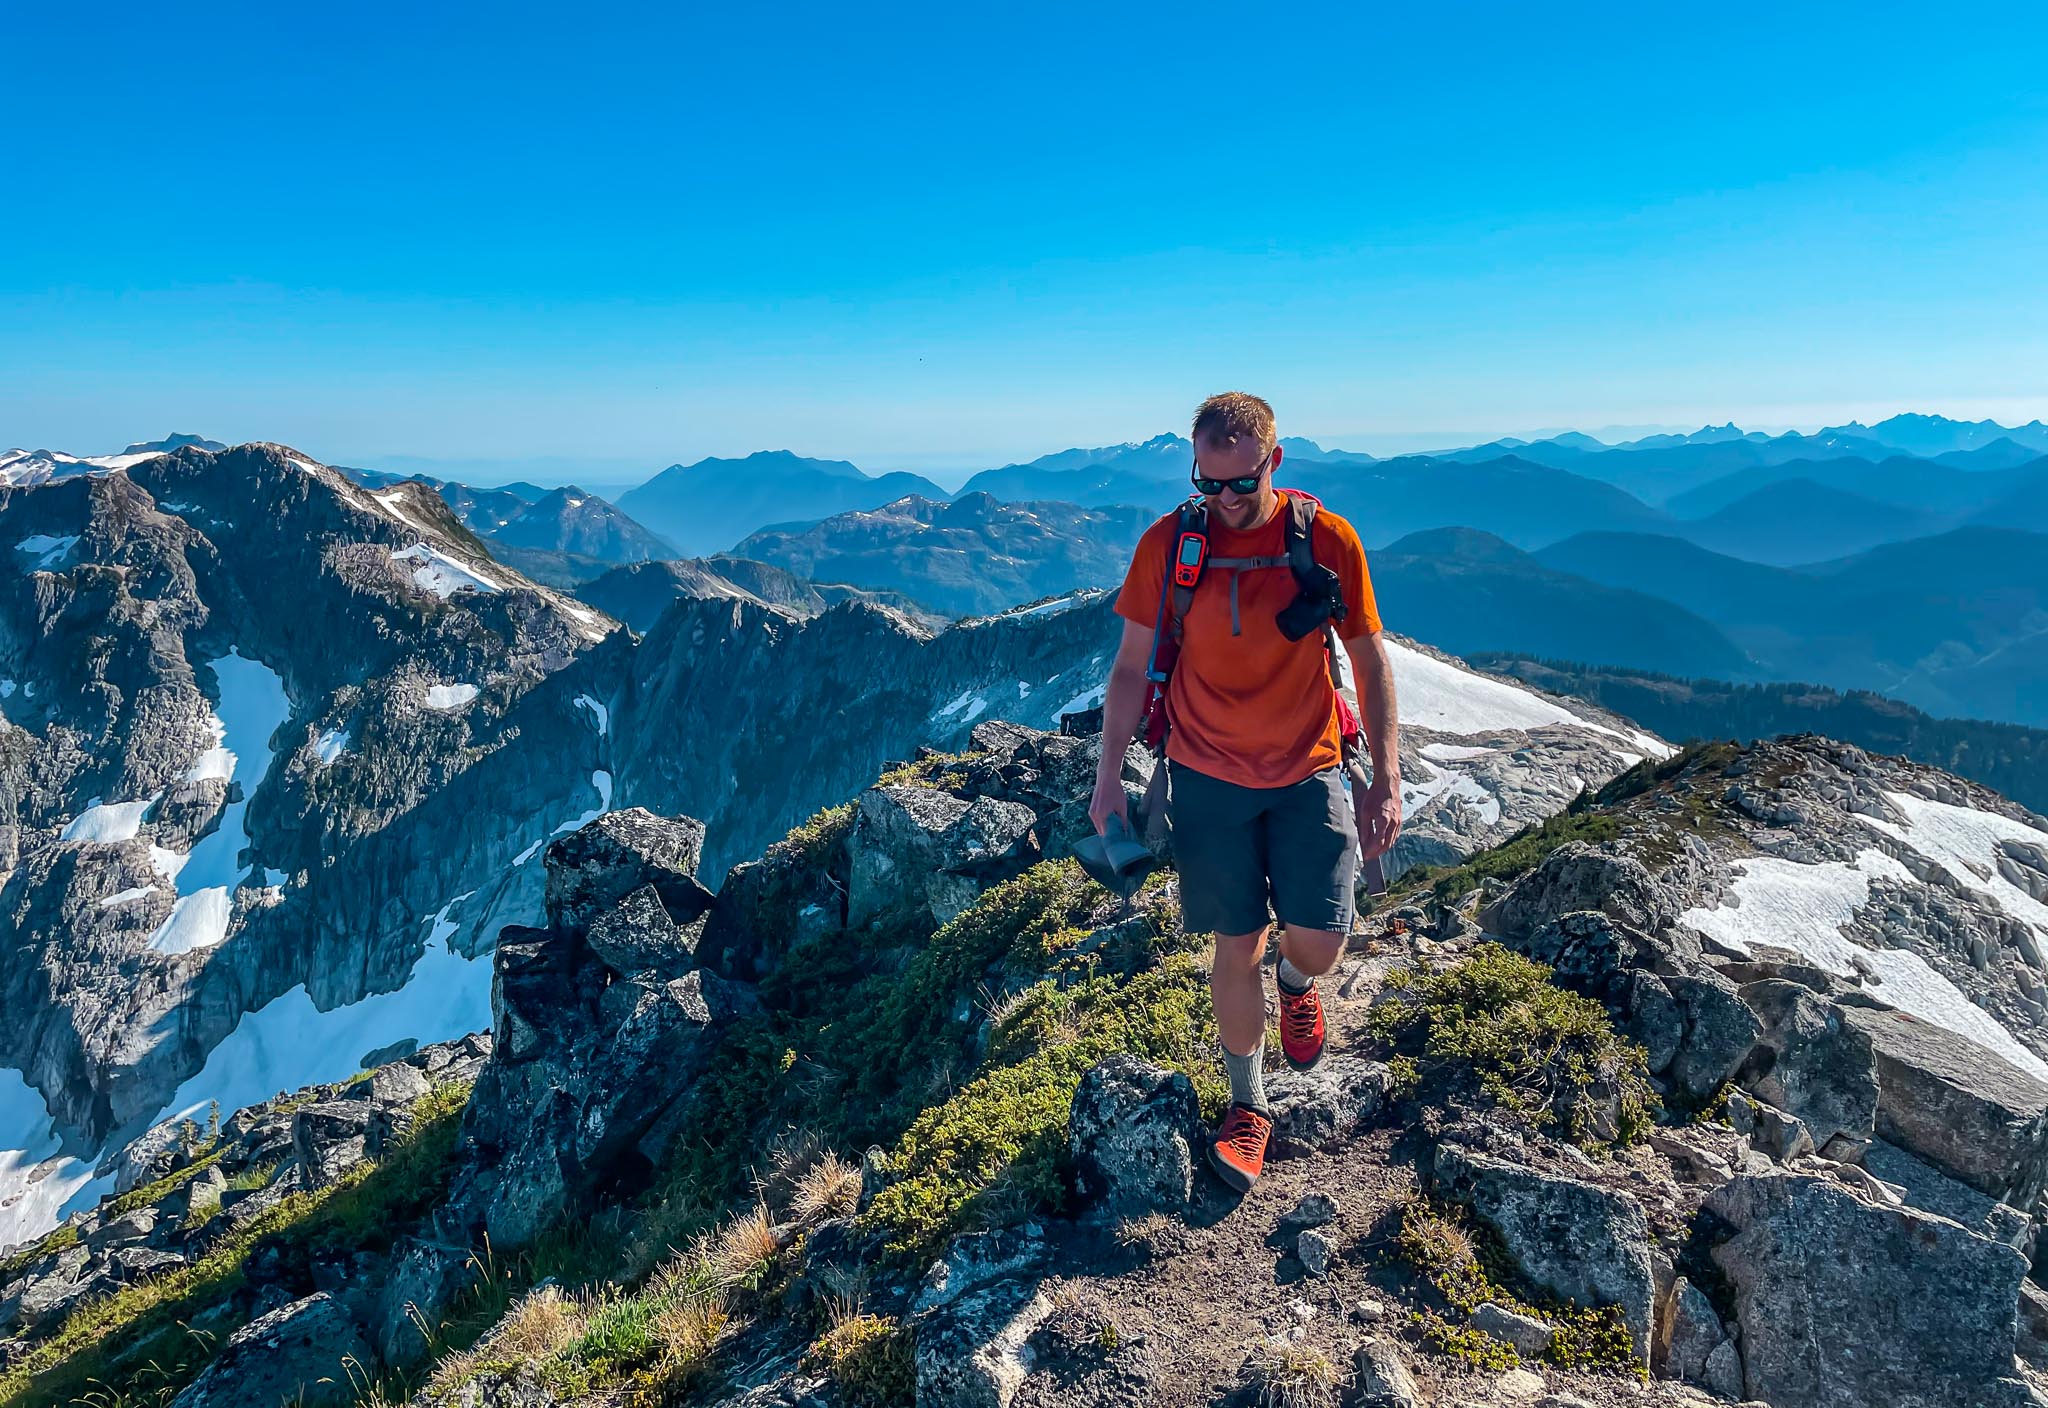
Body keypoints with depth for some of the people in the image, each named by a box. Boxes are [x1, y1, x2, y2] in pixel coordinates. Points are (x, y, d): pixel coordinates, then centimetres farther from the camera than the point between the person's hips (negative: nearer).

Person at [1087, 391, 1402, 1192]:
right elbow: (1132, 666, 1)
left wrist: (1388, 780, -5)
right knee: (1238, 944, 6)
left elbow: (1370, 661, -1)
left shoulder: (1328, 540, -8)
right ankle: (1248, 1105, 27)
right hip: (1209, 775, 0)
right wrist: (1109, 776, -2)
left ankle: (1296, 983, 33)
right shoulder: (1167, 545, -7)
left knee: (1318, 940, -7)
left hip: (1308, 772, 0)